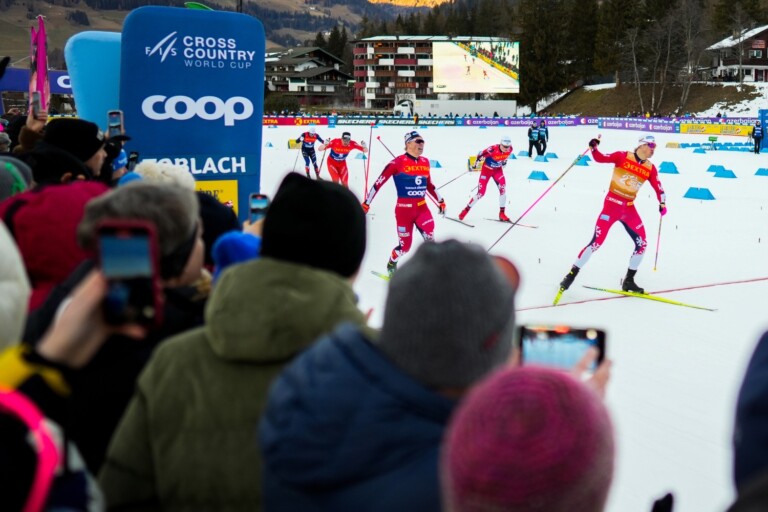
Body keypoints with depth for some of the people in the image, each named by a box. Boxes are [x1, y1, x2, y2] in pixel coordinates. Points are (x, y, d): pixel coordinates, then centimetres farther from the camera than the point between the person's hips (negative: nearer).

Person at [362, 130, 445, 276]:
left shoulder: (425, 162, 8)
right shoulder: (398, 162, -11)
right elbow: (379, 182, -9)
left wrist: (440, 201, 28)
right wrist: (366, 203, -9)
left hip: (422, 207, 5)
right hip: (404, 209, -5)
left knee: (430, 238, -16)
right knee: (405, 245, 3)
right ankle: (391, 264, 34)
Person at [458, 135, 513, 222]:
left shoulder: (510, 149, -17)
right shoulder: (493, 149, -34)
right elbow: (481, 154, -18)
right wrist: (476, 164, -4)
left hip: (498, 169, 4)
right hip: (487, 169, -4)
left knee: (503, 188, -15)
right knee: (481, 193, -4)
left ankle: (502, 214, -4)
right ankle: (466, 210, 15)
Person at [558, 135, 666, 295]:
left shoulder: (650, 168, 6)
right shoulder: (623, 157, -6)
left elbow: (658, 187, 10)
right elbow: (601, 158, -10)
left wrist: (662, 203, -3)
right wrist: (593, 148, -27)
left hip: (629, 209, 6)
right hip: (612, 204, -5)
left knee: (642, 244, 3)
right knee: (597, 241, -12)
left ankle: (629, 281, 19)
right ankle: (572, 274, -1)